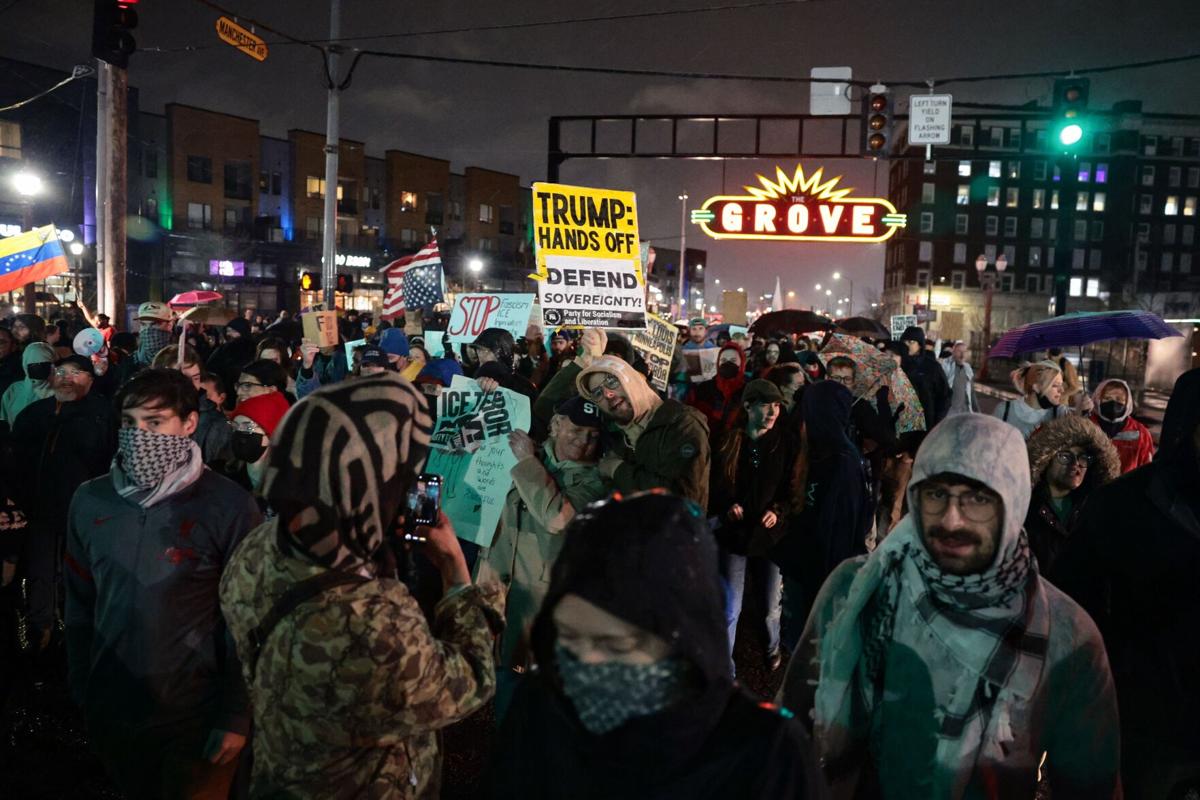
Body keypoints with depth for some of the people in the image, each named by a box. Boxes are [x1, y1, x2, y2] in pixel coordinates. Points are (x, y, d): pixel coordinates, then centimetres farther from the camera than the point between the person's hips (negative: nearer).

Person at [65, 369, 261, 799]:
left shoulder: (230, 506, -17)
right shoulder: (90, 501, -4)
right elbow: (79, 602, 6)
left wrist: (236, 718, -12)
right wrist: (80, 687, 7)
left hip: (194, 715, -4)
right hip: (109, 708, 5)